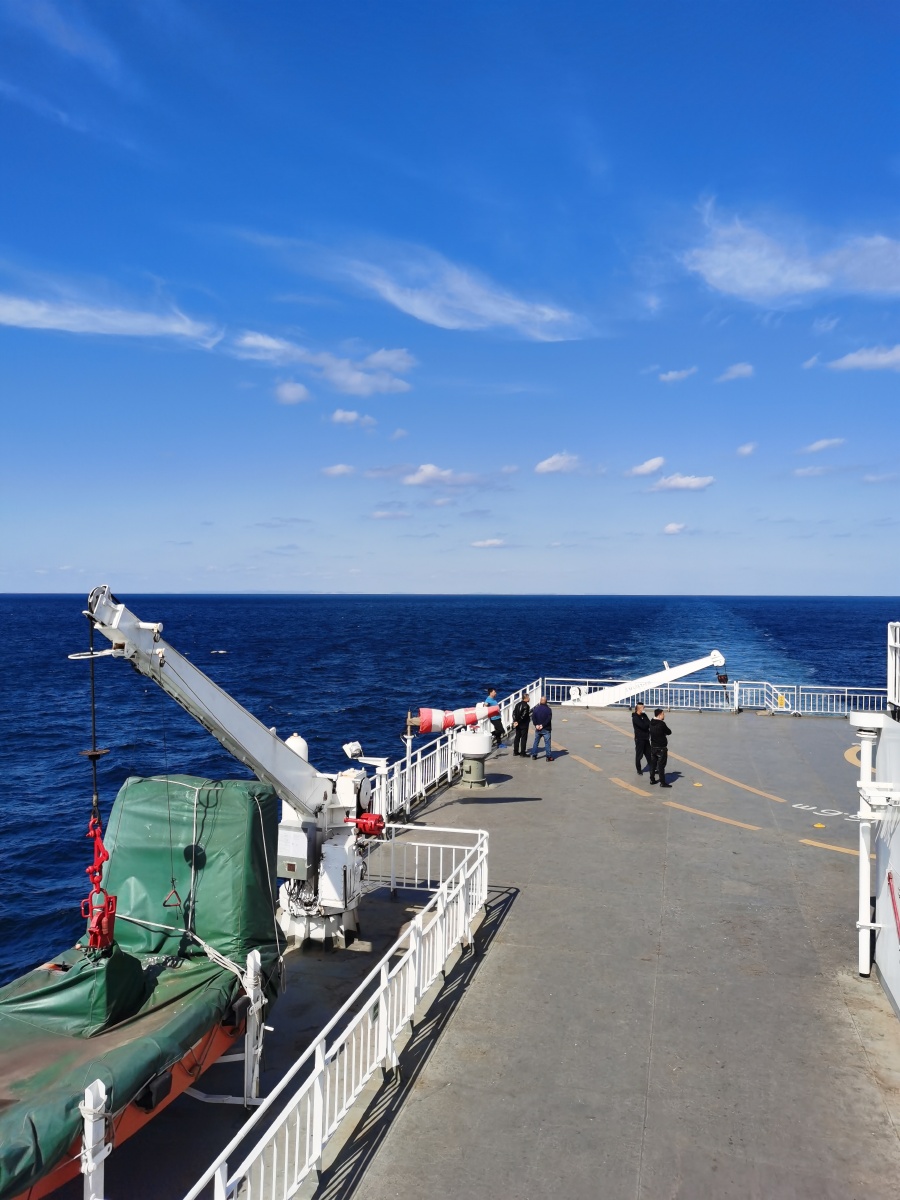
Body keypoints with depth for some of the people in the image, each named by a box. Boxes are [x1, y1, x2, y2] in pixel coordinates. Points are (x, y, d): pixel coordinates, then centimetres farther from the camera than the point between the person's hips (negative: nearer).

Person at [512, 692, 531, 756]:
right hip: (524, 725, -7)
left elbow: (514, 713, 4)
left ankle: (515, 751, 19)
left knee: (517, 737, 14)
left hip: (518, 724, 7)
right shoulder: (526, 706, -15)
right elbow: (524, 715, -23)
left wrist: (515, 721, -1)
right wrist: (518, 721, -13)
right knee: (524, 738, -1)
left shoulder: (518, 704, 9)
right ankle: (523, 753, 0)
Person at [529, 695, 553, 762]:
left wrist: (536, 725, -8)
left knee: (536, 742, 15)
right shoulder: (548, 709, -10)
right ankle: (548, 757, -2)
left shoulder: (536, 708, 1)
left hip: (538, 729, 4)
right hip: (546, 729, -4)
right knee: (547, 743, 0)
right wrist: (543, 725, -14)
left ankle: (534, 755, 16)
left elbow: (533, 717, -5)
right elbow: (549, 719, -17)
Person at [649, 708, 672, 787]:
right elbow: (669, 732, -8)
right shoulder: (661, 724, -19)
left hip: (653, 747, 7)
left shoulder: (652, 723, 3)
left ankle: (652, 779, 23)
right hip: (661, 748, -7)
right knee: (661, 765, -3)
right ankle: (662, 782, 0)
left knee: (653, 763, 15)